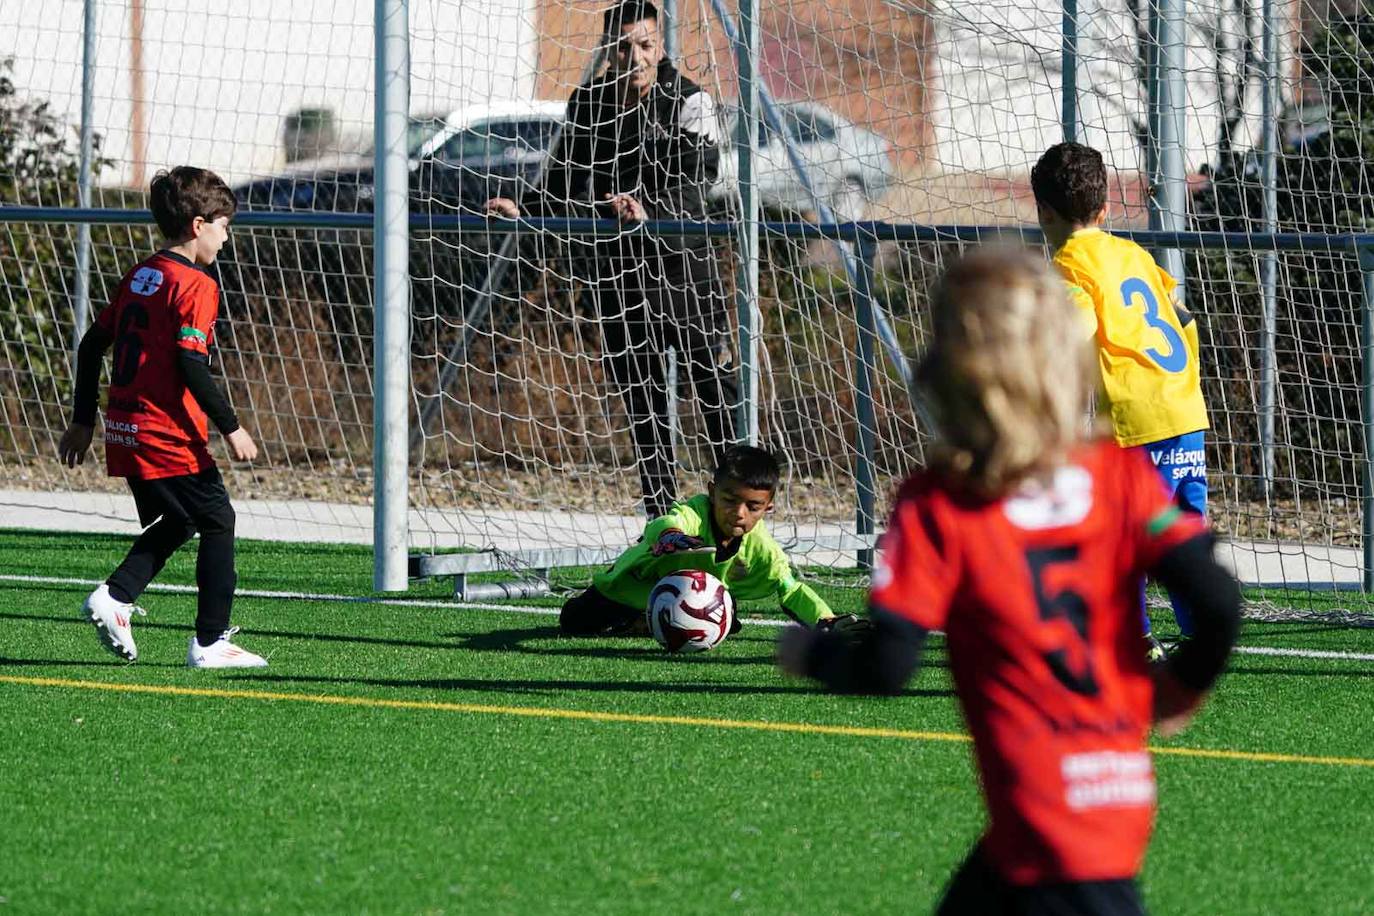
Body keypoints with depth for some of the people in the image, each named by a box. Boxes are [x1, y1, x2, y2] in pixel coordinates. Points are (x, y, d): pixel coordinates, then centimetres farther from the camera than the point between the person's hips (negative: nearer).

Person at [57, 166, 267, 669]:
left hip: (126, 433, 8)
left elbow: (91, 346, 15)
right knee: (217, 521, 3)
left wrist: (83, 421, 21)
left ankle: (114, 597, 4)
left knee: (173, 523, 21)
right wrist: (231, 428, -16)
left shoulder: (137, 277, 13)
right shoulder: (195, 286, -12)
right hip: (169, 437, -8)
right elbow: (191, 365, -21)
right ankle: (211, 642, 2)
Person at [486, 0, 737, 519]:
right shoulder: (588, 103, 6)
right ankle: (662, 519, 10)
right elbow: (564, 184, 16)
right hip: (613, 266, 4)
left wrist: (649, 212, -36)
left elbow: (695, 181, -20)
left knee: (715, 379, -6)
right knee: (641, 399, 5)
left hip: (682, 260, -4)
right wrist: (524, 210, -1)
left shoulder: (688, 100, -7)